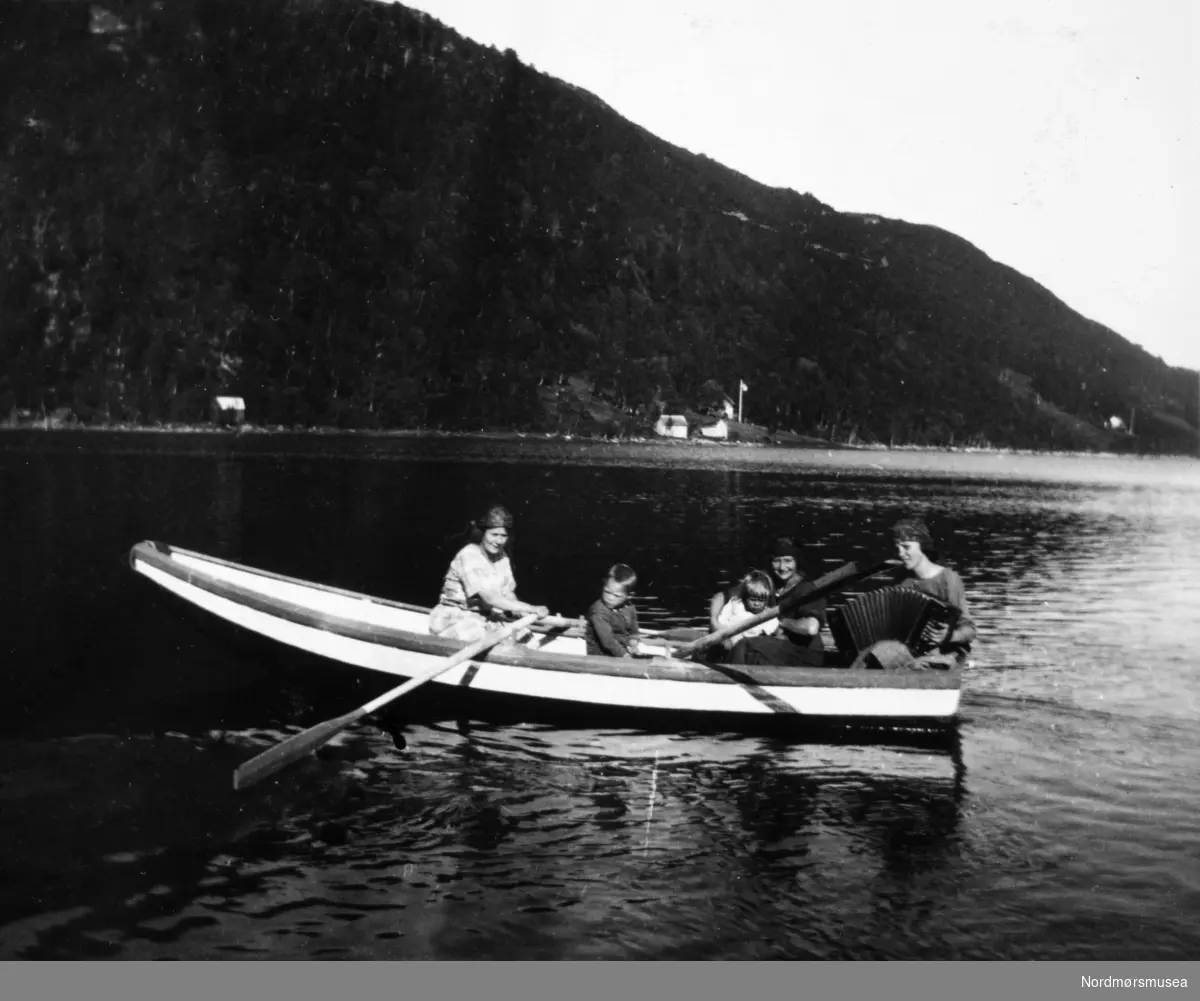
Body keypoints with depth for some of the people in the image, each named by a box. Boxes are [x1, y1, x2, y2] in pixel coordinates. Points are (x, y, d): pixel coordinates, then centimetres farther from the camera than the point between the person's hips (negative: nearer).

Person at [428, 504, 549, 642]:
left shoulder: (501, 556, 6)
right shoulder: (469, 556, -19)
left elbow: (508, 593, 3)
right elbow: (490, 598, -25)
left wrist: (518, 609, -20)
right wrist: (531, 609, -26)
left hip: (487, 618, 7)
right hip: (456, 619, -7)